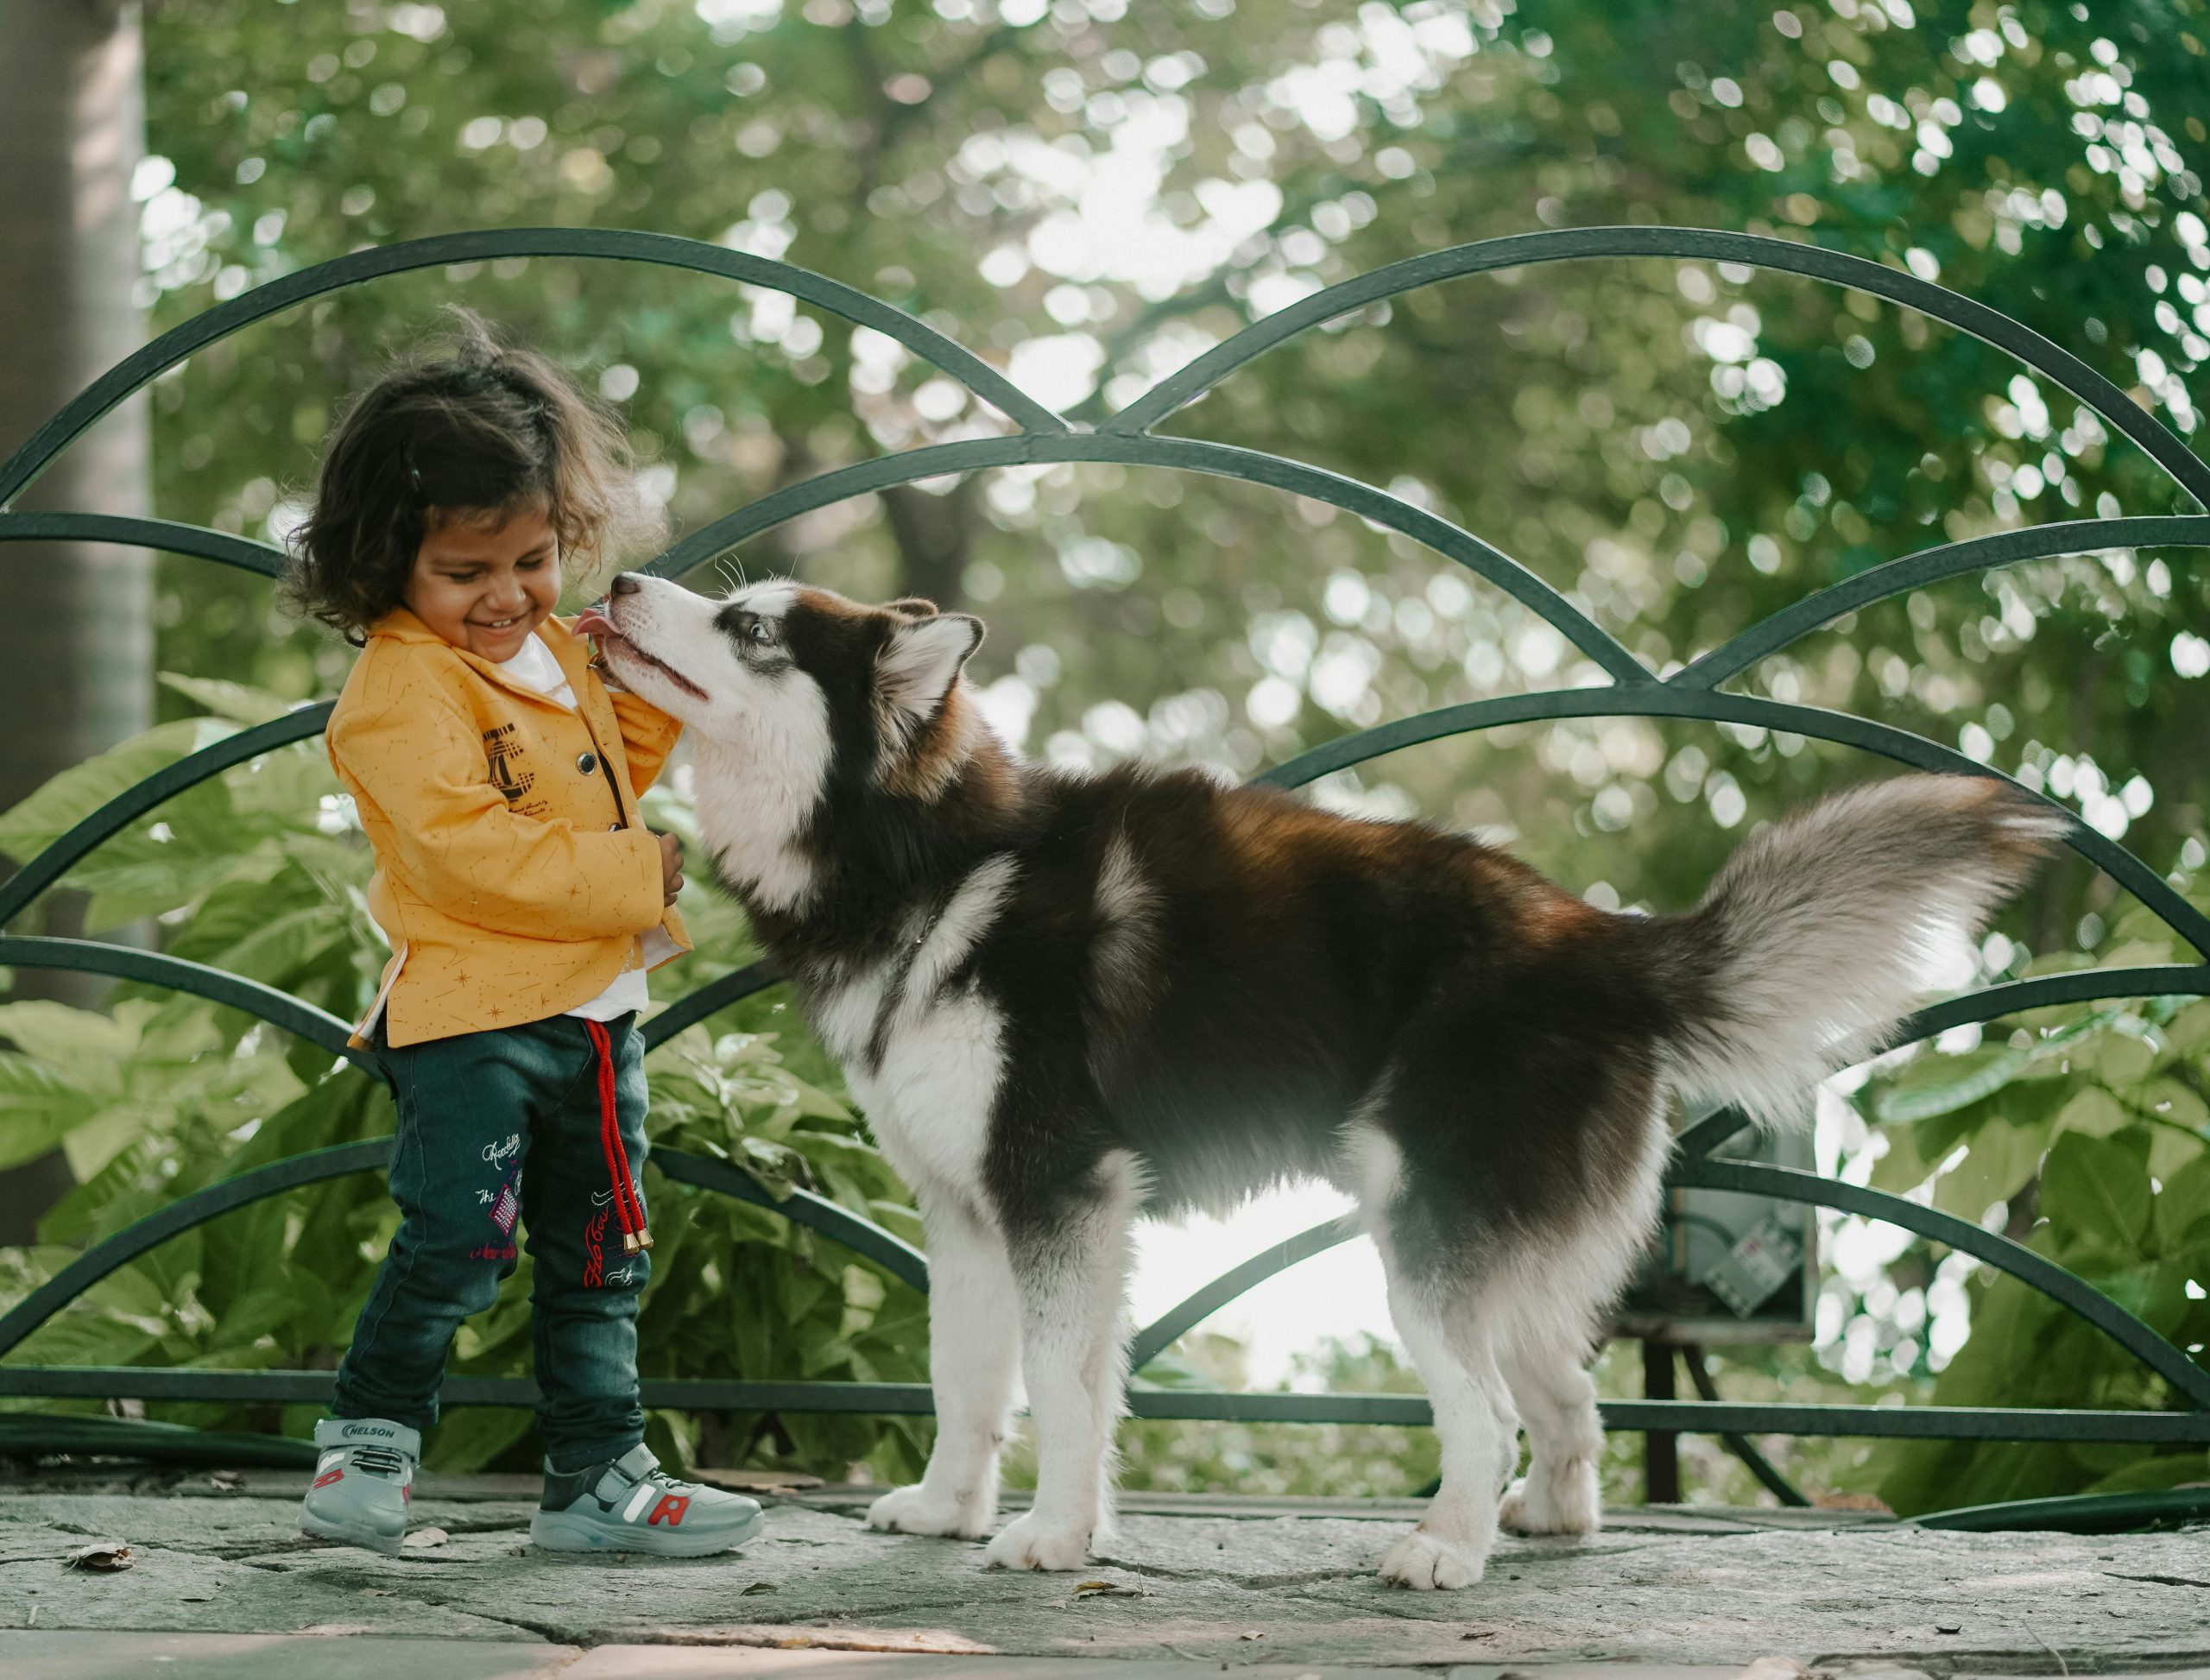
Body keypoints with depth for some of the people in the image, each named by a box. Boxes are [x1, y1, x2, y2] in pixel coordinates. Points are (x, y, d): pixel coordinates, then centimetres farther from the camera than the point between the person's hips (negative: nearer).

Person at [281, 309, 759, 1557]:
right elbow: (476, 853, -24)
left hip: (596, 1009, 8)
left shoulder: (556, 651, 13)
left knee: (600, 1254, 12)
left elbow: (614, 765, 28)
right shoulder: (402, 690, -15)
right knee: (458, 1239, -13)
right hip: (470, 1017, -8)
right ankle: (367, 1443, 6)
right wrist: (643, 873, -22)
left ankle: (599, 1477, 20)